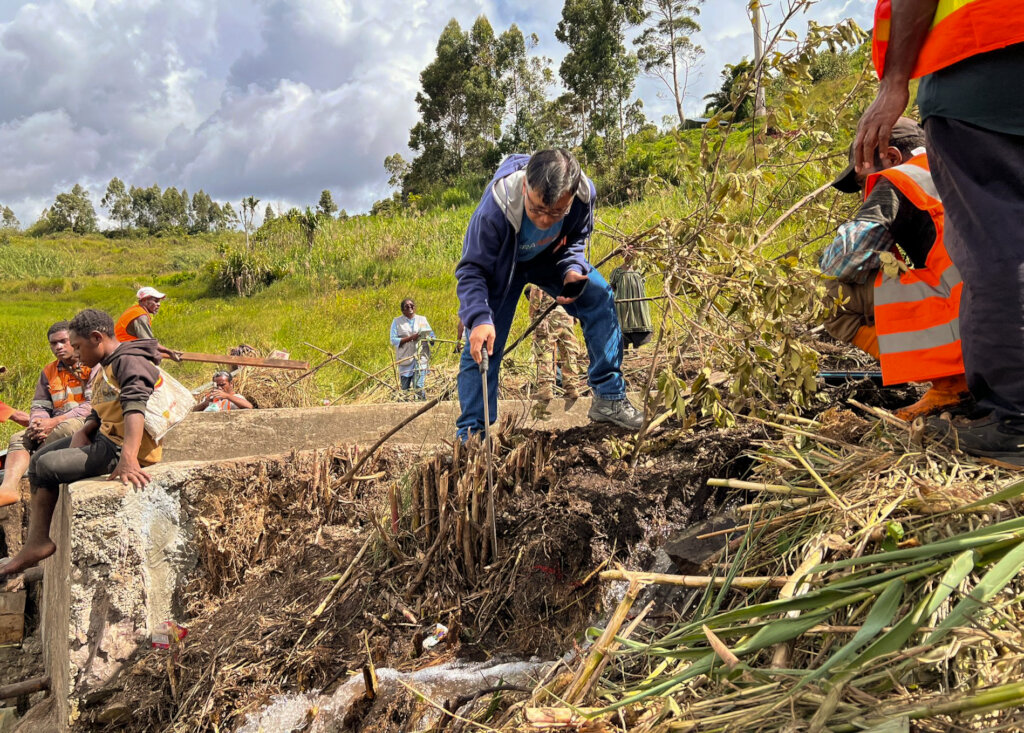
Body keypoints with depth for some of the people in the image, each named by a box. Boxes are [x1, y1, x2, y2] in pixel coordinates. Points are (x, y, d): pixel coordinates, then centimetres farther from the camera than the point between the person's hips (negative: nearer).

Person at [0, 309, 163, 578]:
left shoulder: (130, 362, -17)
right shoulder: (103, 369, 17)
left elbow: (135, 407, -33)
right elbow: (98, 413, 15)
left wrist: (128, 458, -46)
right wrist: (83, 432, -8)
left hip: (121, 447, -11)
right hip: (104, 437, 11)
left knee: (48, 466, -16)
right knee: (37, 459, 11)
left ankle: (36, 545, 2)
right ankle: (37, 540, 2)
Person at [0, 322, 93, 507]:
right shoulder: (49, 372, 19)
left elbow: (93, 405, -15)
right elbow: (39, 406, 16)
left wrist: (54, 422, -20)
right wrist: (38, 423, -10)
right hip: (54, 427, 6)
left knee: (67, 427, -38)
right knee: (18, 438, -17)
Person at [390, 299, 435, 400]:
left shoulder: (422, 319, 15)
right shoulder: (397, 322, 8)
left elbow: (432, 336, 15)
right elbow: (393, 340, -3)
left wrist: (430, 338, -10)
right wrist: (410, 338, -14)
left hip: (420, 357, 0)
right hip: (405, 359, 0)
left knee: (418, 386, -13)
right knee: (405, 388, 2)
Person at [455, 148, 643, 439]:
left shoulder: (584, 194, -31)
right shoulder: (494, 210, -42)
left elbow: (577, 237, -8)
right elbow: (472, 271, -32)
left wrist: (573, 269, -28)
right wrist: (480, 319, -49)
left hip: (551, 258, 3)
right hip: (501, 264, -3)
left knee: (600, 298, -17)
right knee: (483, 344, -12)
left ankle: (609, 399, -6)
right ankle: (471, 433, 1)